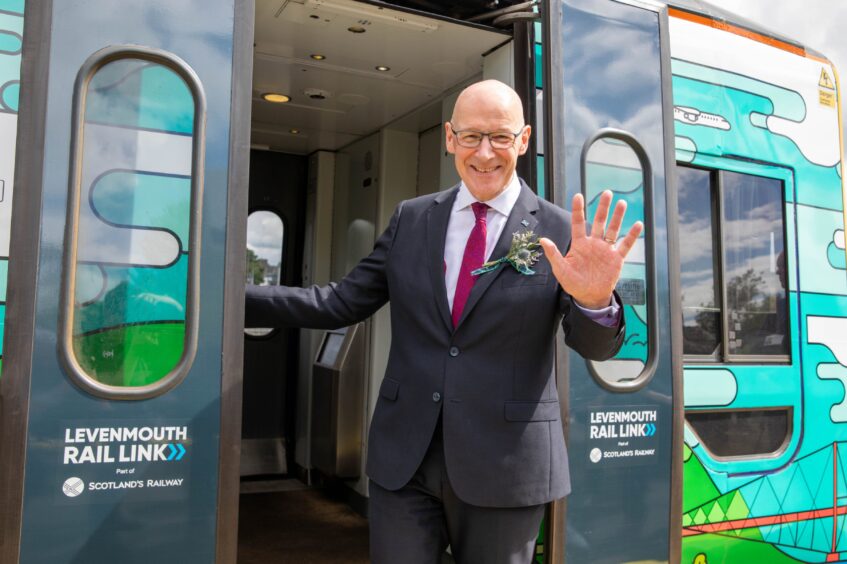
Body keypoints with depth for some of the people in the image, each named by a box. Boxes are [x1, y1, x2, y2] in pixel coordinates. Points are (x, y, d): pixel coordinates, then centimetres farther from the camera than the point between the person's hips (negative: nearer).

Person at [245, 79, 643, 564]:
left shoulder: (561, 232, -5)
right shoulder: (410, 219, 4)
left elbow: (597, 346, -7)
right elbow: (342, 303, 4)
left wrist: (595, 300, -31)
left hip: (504, 468, -2)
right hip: (402, 461, 2)